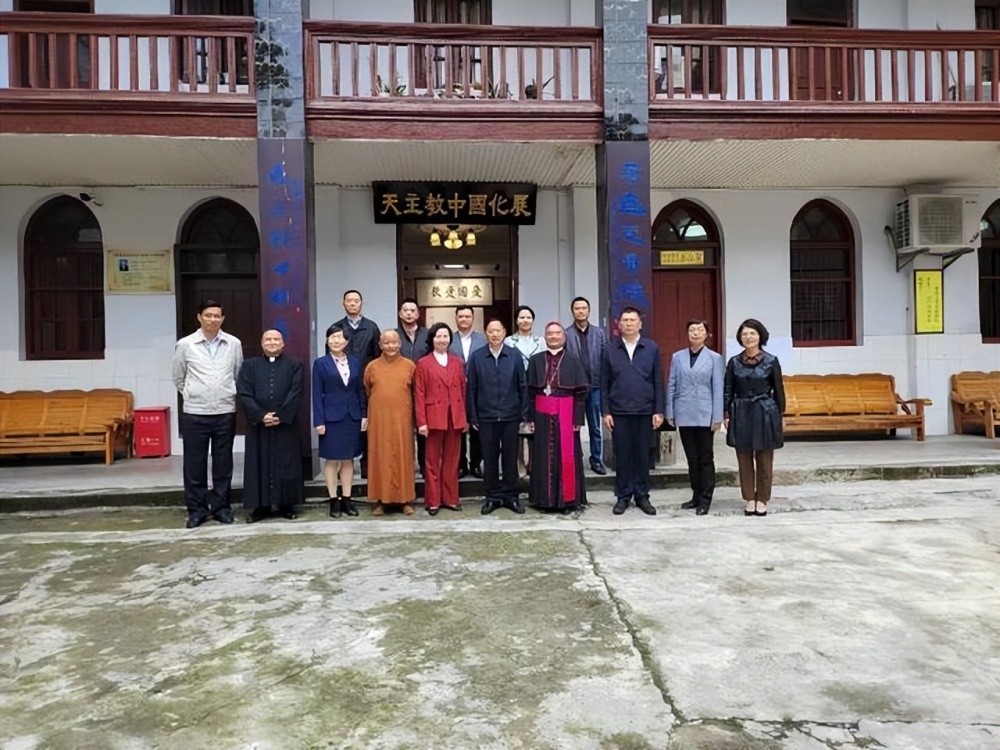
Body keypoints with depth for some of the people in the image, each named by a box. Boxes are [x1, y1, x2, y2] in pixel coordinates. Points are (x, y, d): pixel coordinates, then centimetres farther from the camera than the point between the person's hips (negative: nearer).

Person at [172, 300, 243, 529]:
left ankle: (221, 507, 19)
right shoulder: (185, 345, -2)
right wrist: (190, 395, 13)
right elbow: (178, 378, 11)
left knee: (223, 464, 8)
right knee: (194, 464, 5)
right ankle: (196, 510, 15)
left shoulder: (234, 344, 0)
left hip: (225, 412, 1)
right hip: (194, 413, -1)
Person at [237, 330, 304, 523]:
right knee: (259, 465, 4)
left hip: (286, 424, -1)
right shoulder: (249, 366, 9)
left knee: (286, 465, 3)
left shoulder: (294, 365, 7)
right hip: (258, 425, 1)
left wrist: (280, 416, -14)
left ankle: (286, 505, 11)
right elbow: (243, 394, -1)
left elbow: (295, 394, -3)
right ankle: (261, 506, 11)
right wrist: (261, 415, -13)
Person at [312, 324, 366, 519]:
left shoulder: (355, 362, 7)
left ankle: (346, 499, 16)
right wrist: (319, 421, -10)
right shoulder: (320, 363, -1)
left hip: (352, 416, 3)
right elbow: (317, 394, -4)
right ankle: (334, 501, 12)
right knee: (332, 459, 3)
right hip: (331, 417, -3)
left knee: (348, 459, 8)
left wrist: (364, 415, 4)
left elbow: (360, 390, 9)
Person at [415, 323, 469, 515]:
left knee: (452, 460, 10)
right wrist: (421, 422, -10)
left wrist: (466, 418, 7)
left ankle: (450, 498, 19)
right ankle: (433, 501, 12)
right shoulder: (423, 363, -1)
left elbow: (463, 391, 11)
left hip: (455, 417, 3)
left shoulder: (457, 362, 10)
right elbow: (419, 394, -4)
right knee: (433, 461, 4)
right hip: (434, 418, -3)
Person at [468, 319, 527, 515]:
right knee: (489, 458, 8)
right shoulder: (476, 357, 0)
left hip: (510, 416, 0)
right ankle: (491, 496, 18)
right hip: (486, 417, 0)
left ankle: (510, 495, 20)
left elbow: (522, 386, 3)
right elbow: (471, 389, 2)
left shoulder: (514, 355, 1)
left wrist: (523, 413, 0)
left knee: (510, 456, 8)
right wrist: (472, 417, -1)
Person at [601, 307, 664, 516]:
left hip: (645, 411, 0)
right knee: (622, 455, 5)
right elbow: (604, 384, 4)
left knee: (642, 455, 7)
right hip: (619, 412, 0)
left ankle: (642, 495, 18)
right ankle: (623, 496, 15)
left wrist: (658, 411, -2)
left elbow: (658, 382, 3)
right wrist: (606, 412, -1)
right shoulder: (611, 350, 3)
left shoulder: (651, 348, 2)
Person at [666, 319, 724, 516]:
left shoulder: (714, 358, 0)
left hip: (705, 415, -2)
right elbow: (671, 386, 6)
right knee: (691, 457, 10)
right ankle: (696, 495, 21)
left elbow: (718, 389, -2)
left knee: (706, 457, 3)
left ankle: (705, 499, 10)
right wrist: (670, 413, 3)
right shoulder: (677, 357, 6)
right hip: (684, 415, 2)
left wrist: (717, 417, -7)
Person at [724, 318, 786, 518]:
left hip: (764, 413, -2)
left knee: (764, 460, 6)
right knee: (744, 459, 6)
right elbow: (728, 390, 5)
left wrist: (779, 415, 1)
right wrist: (726, 414, 0)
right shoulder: (734, 362, 3)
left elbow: (778, 390, 2)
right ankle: (750, 499, 16)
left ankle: (762, 500, 17)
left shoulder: (771, 361, -2)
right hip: (741, 413, 2)